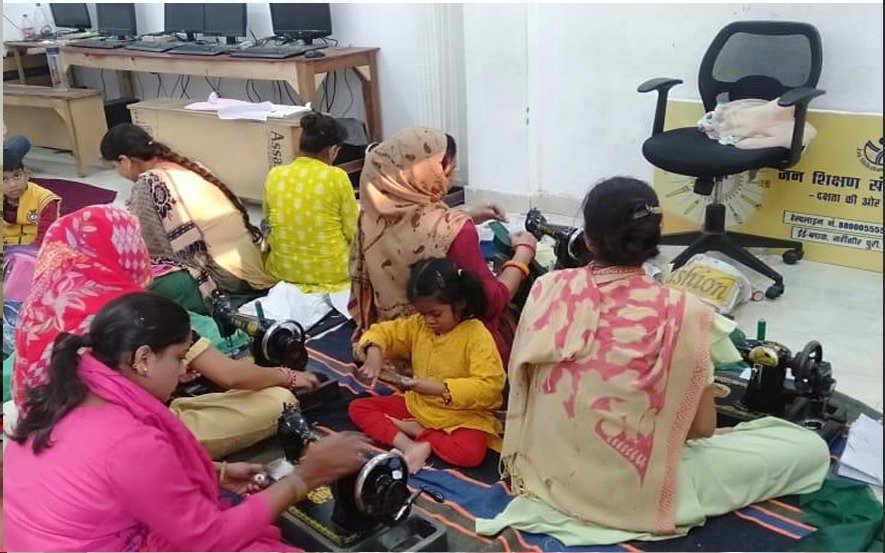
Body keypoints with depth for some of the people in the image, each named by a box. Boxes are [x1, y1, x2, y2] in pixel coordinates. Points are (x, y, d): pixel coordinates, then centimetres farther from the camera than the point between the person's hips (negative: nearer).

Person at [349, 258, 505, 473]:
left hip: (461, 415, -6)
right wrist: (374, 353, -14)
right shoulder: (418, 325, -1)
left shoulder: (477, 335, -19)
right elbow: (383, 332, 10)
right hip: (417, 404, 6)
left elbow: (489, 386, -26)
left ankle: (414, 430, -14)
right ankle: (409, 446, -24)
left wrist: (439, 388, -30)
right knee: (357, 408, -6)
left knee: (470, 452, -36)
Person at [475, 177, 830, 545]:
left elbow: (519, 384, 3)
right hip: (631, 495, -4)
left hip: (549, 475, 5)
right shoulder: (682, 314, -20)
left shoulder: (547, 290, -10)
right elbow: (702, 428, -11)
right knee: (810, 448, 4)